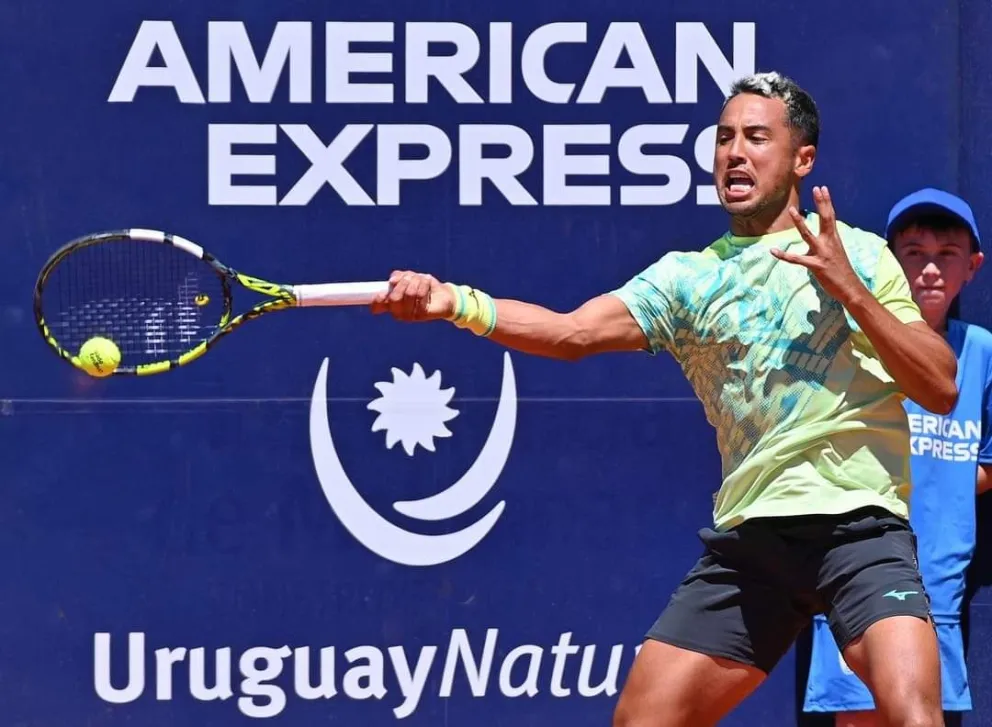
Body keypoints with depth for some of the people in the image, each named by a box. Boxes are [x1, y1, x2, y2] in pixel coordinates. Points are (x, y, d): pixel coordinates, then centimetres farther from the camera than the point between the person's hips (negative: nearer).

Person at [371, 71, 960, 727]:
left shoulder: (858, 255, 8)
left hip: (859, 520, -3)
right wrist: (453, 301, -19)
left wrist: (849, 290, -11)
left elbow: (941, 390, 0)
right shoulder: (688, 278, 12)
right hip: (748, 538, 3)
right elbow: (573, 333, -3)